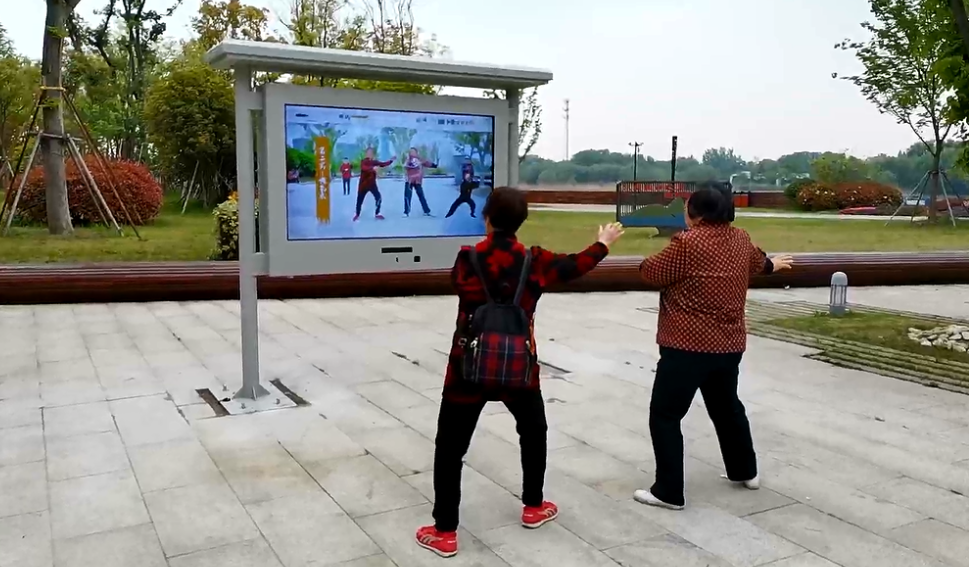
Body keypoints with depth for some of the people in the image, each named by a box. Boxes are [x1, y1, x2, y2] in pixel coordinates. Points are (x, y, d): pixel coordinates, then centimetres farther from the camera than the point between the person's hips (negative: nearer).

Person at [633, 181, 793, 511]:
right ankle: (746, 471, 42)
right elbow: (757, 262, 28)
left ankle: (669, 492, 2)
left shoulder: (688, 243, -17)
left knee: (665, 415, 0)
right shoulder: (740, 240, 6)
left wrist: (652, 260, 14)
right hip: (729, 344, 8)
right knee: (727, 406, 26)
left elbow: (651, 274, -9)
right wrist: (774, 264, 51)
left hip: (688, 346, -8)